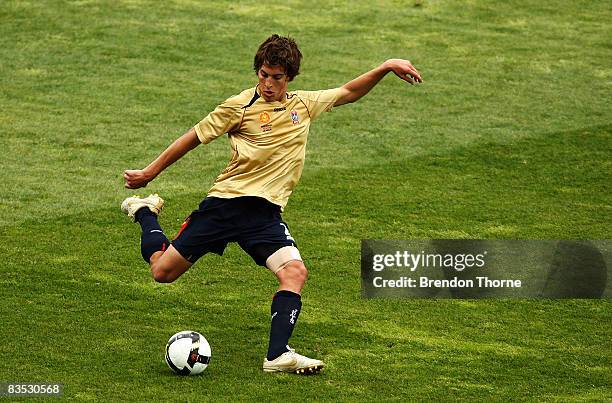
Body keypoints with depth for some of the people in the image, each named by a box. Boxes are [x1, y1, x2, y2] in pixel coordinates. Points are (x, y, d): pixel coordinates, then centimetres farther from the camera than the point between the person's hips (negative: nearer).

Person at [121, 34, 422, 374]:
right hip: (226, 202, -3)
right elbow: (193, 139, 2)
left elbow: (348, 93, 23)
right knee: (163, 271, 2)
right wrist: (150, 172, 7)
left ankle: (278, 355, -24)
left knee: (295, 272, -23)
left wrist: (386, 68, 10)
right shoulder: (241, 106, -5)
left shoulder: (304, 104, 9)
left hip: (267, 213, 3)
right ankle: (146, 211, 33)